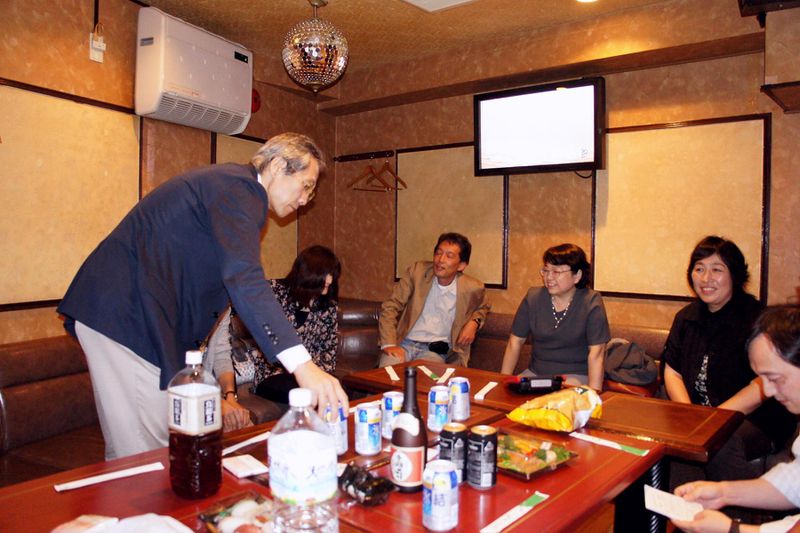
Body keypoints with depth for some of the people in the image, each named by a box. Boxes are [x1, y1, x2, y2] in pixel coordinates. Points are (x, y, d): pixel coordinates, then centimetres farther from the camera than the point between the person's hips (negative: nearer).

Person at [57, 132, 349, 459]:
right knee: (146, 454, -5)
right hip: (127, 315, -11)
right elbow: (244, 280, -31)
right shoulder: (238, 189, -16)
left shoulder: (232, 184, 18)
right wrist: (302, 365, -38)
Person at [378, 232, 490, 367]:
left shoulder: (472, 288, -1)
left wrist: (474, 323, 0)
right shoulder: (417, 271, -1)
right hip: (404, 343, 0)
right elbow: (390, 307, -2)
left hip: (435, 351, 0)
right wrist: (389, 344, -15)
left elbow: (483, 307, 24)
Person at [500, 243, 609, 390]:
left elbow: (596, 353, -14)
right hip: (535, 372, 4)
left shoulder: (591, 303, -9)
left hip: (576, 375, -4)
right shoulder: (533, 297, 1)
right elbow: (515, 341, 3)